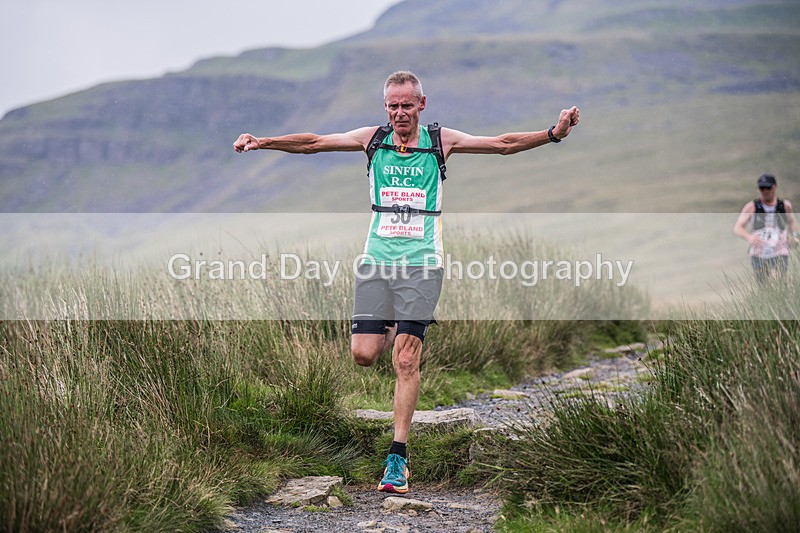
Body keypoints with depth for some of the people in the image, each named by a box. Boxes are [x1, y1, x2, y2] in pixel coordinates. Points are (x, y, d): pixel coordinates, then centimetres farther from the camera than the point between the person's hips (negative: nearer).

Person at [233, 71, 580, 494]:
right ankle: (395, 331, 34)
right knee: (364, 354, -3)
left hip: (421, 261, -2)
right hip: (376, 258, 2)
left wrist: (552, 134, -14)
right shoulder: (372, 140, 6)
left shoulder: (441, 141, 2)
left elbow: (503, 144, -2)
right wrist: (263, 142, -4)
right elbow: (313, 143, 6)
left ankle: (398, 457, -3)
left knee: (405, 360, -9)